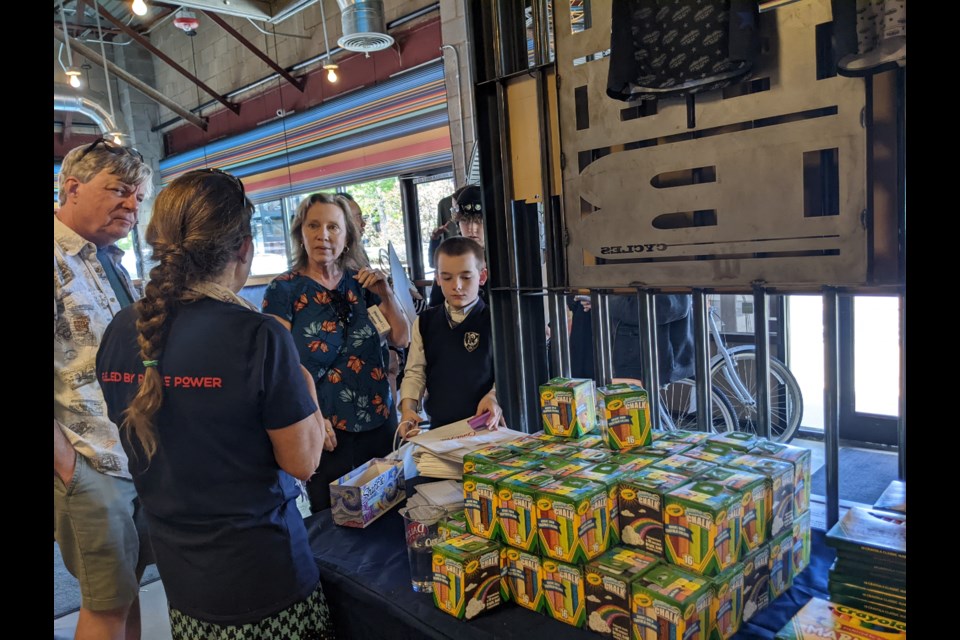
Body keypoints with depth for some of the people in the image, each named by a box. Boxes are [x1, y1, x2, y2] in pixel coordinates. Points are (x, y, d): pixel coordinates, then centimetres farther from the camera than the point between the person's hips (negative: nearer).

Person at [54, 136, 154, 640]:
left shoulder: (111, 261, 12)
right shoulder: (60, 259, -17)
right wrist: (67, 464, -16)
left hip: (142, 457, 8)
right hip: (91, 466, -8)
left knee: (128, 583, 20)